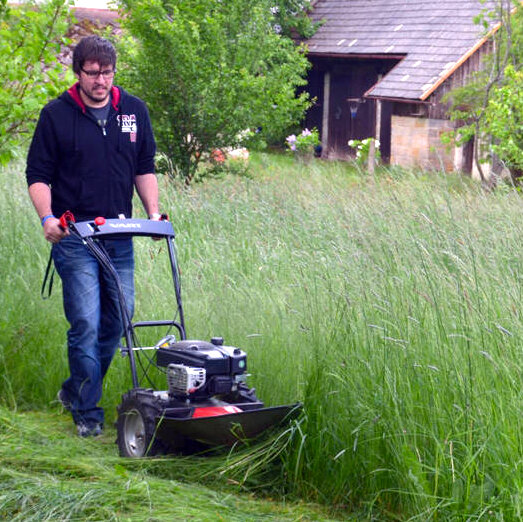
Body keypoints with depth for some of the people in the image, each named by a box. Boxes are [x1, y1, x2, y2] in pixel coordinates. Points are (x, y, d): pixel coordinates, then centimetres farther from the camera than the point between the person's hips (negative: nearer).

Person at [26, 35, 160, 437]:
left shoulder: (134, 110, 8)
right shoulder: (56, 115, -3)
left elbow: (145, 167, 15)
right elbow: (38, 175, 0)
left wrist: (153, 213, 2)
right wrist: (47, 217, -16)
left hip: (119, 235, 5)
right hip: (74, 236, -4)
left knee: (117, 320, 8)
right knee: (86, 323, -9)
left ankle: (76, 390, 27)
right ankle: (87, 410, 3)